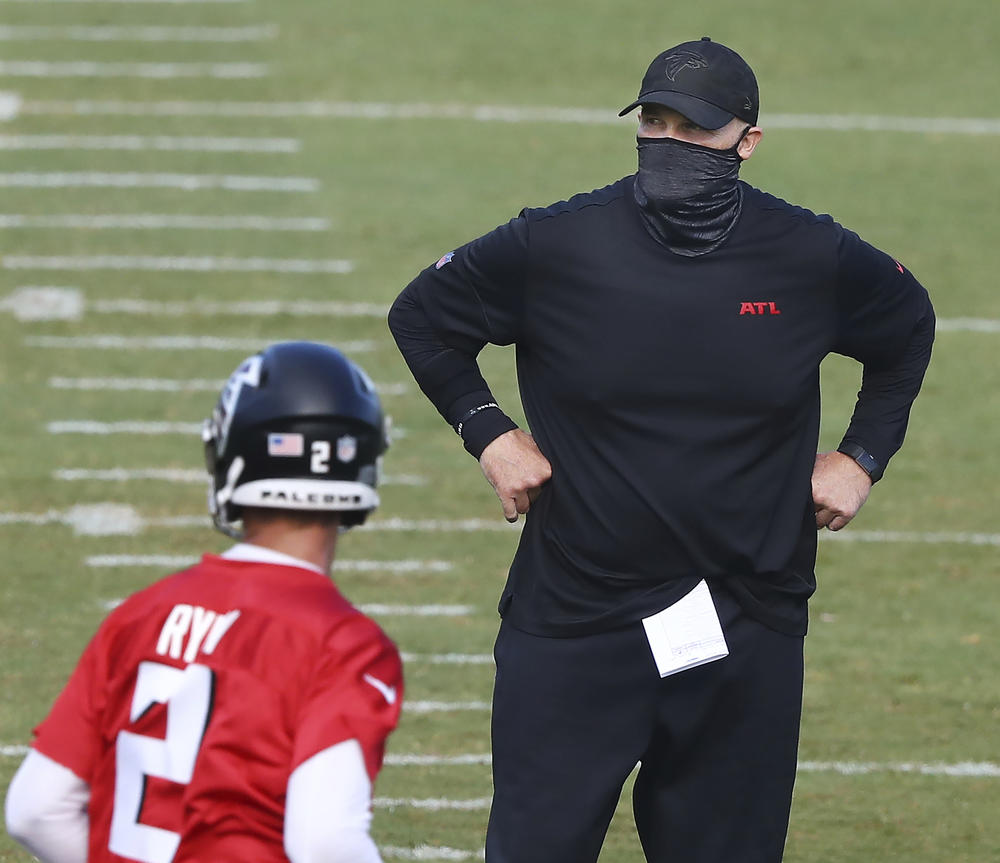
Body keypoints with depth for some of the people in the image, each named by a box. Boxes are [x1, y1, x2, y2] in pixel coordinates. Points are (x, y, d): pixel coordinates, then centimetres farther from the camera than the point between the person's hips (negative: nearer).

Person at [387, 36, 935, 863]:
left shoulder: (816, 259, -2)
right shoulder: (556, 245, -6)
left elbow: (908, 330, 19)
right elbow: (423, 314, 10)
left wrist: (863, 456, 10)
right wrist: (488, 433, 1)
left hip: (746, 637, 1)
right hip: (573, 626, -1)